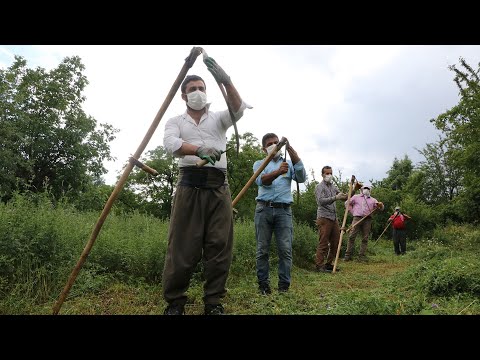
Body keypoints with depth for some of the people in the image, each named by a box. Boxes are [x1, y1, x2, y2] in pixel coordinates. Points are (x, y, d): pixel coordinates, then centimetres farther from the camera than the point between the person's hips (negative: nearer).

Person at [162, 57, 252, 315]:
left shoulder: (218, 119, 18)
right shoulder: (175, 122, 14)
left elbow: (238, 109, -3)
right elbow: (171, 144, -9)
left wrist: (225, 81, -20)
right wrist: (199, 150, -29)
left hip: (218, 187, 2)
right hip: (189, 185, -1)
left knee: (219, 246, 1)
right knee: (183, 247, -2)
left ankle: (214, 303, 13)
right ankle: (174, 302, 13)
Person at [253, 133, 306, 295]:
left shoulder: (289, 163, 18)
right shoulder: (259, 163, 15)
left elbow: (301, 178, -2)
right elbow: (261, 180, -8)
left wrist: (291, 150, -10)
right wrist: (278, 172, -28)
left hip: (284, 210, 1)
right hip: (264, 209, 0)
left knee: (285, 249, -4)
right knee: (262, 249, 2)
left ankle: (284, 285, 5)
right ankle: (263, 284, 11)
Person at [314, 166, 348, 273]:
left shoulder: (333, 186, 18)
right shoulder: (319, 187, -5)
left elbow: (344, 197, 16)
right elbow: (321, 201, -20)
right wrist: (335, 198, -31)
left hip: (333, 218, 8)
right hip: (324, 218, -8)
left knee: (336, 242, 10)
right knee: (323, 243, -7)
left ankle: (328, 264, 20)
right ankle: (319, 266, 0)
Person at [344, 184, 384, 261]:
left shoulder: (373, 200, 19)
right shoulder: (356, 197, 16)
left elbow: (381, 208, 11)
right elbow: (347, 203, 18)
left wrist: (381, 205, -13)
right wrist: (352, 212, 9)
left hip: (367, 220, 2)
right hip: (357, 218, -2)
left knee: (365, 239, 1)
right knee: (352, 236, -9)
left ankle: (362, 256, 6)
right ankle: (348, 255, -6)